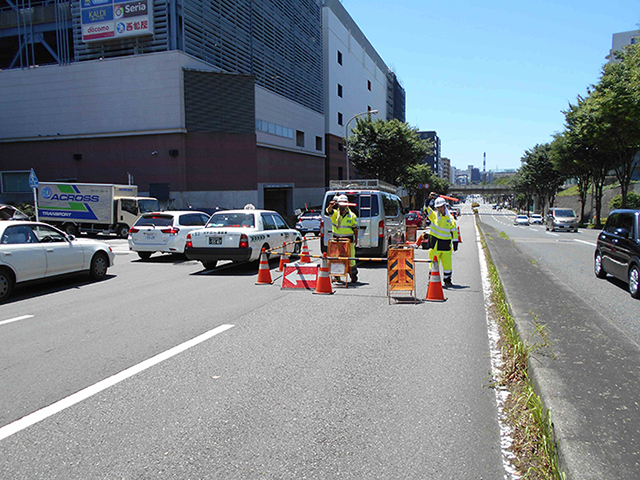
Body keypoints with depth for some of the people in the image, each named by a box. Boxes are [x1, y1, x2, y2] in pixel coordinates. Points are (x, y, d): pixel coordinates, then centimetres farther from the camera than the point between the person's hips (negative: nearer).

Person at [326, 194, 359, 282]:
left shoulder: (352, 216, 3)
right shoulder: (335, 213, 6)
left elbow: (355, 228, 6)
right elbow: (329, 210, -15)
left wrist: (356, 238, 0)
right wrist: (331, 205, -36)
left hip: (348, 239, -2)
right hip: (336, 239, 2)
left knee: (350, 258, 1)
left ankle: (353, 276, 14)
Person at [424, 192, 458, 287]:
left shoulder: (450, 218, 6)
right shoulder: (434, 215, 3)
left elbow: (454, 231, 10)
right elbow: (427, 209, -9)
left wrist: (455, 243, 6)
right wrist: (430, 199, -20)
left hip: (446, 244, 2)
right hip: (435, 243, -2)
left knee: (447, 263, 5)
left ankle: (447, 280, 19)